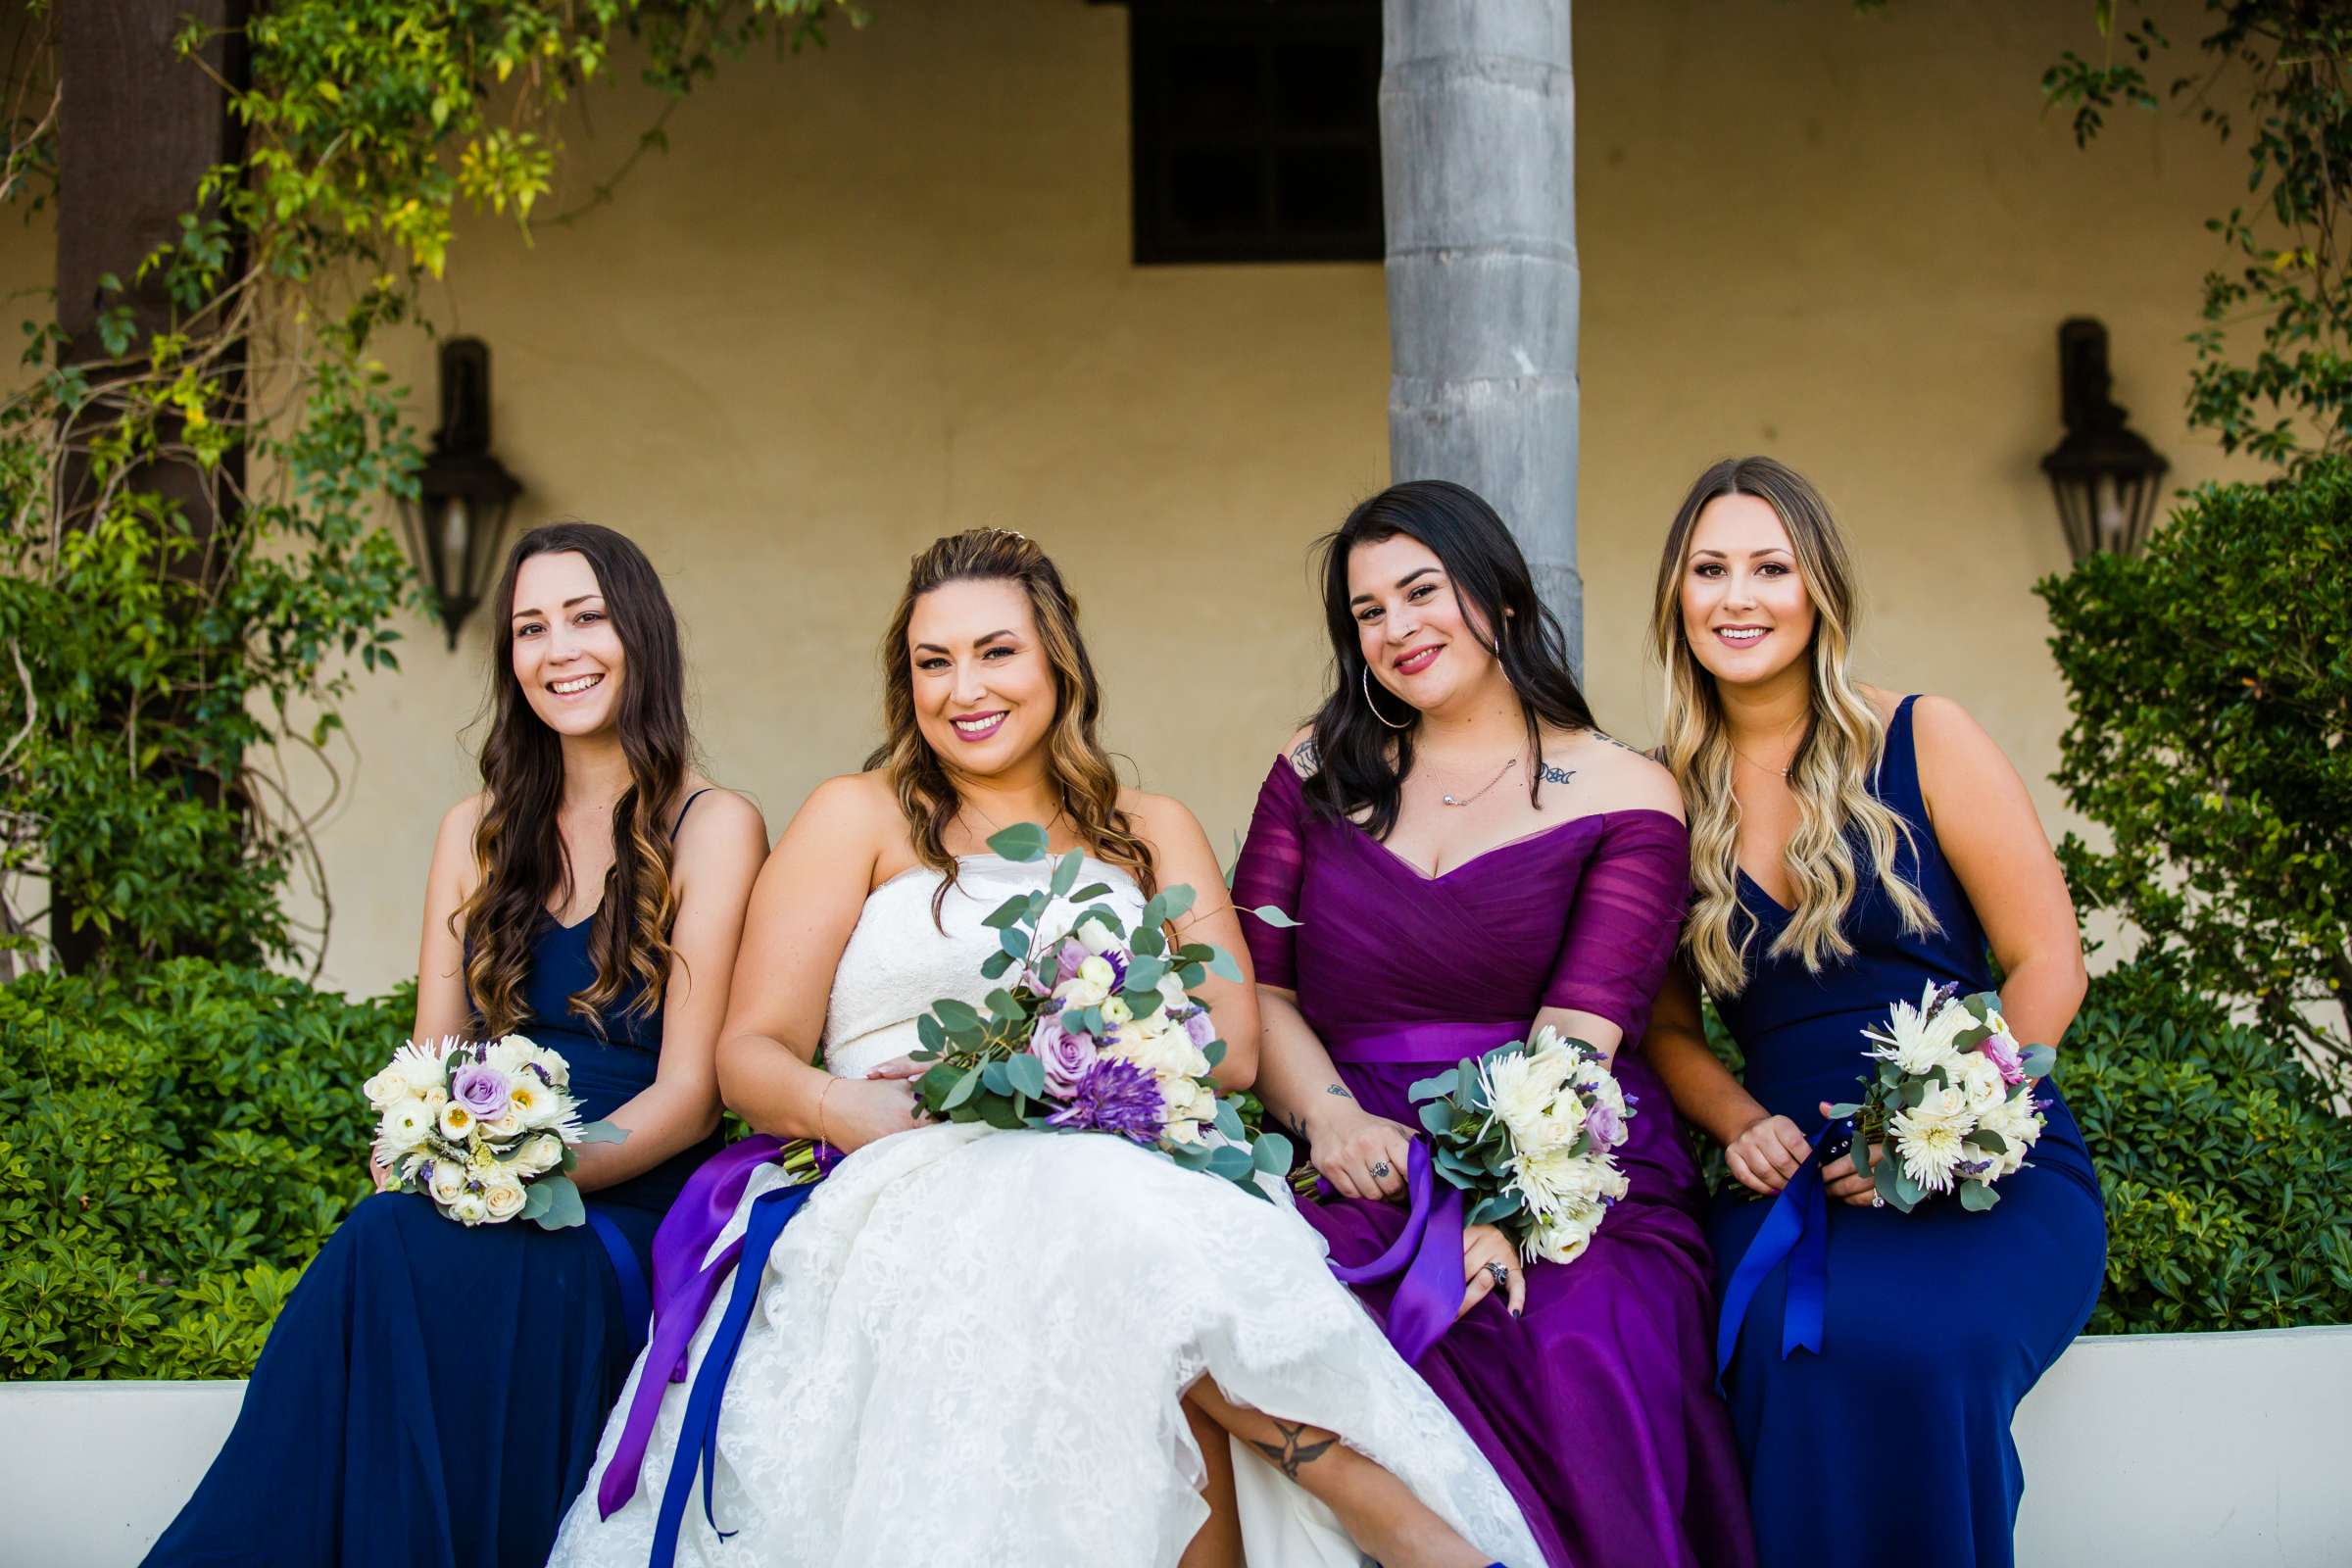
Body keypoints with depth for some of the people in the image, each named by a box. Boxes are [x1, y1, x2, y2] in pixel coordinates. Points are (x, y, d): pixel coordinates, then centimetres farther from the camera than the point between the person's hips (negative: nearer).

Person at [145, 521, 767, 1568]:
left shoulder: (713, 827, 1)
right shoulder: (480, 831, 17)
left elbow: (687, 1094, -6)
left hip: (627, 1209, -4)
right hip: (477, 1207, 4)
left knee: (398, 1258, -34)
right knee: (395, 1241, -33)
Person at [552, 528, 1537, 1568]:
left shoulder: (1149, 833, 20)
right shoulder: (858, 817, 14)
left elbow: (1231, 1045, 7)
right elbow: (751, 1051, 6)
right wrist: (852, 1112, -18)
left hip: (1124, 1167, 2)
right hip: (907, 1194, -2)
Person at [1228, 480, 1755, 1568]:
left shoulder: (1623, 794, 6)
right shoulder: (1323, 772, 17)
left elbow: (1578, 1031, -7)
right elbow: (1255, 985, 11)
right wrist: (1331, 1116, -10)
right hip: (1367, 1183, 2)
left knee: (1578, 1356, -34)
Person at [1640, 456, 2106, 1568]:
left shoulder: (1924, 744, 4)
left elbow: (2046, 965, 2)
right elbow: (1667, 1027, 18)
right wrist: (1743, 1125, -3)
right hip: (1791, 1183, 2)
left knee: (1917, 1341, -36)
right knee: (1794, 1346, -34)